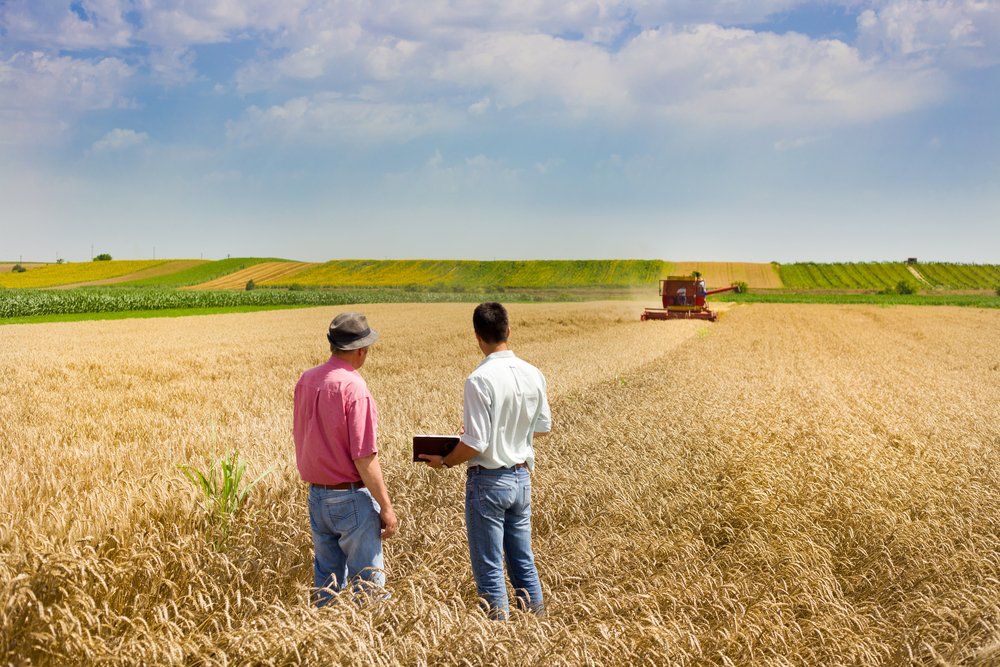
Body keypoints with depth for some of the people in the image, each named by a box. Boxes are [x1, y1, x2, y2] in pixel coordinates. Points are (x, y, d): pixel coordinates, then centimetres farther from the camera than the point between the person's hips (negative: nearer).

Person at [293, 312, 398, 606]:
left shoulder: (306, 380, 3)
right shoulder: (353, 387, -20)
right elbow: (364, 458, -21)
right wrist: (386, 507, -14)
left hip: (316, 495, 7)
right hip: (352, 498, -7)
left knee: (326, 580, 18)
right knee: (368, 582, 5)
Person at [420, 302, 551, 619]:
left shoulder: (480, 380, -20)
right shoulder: (533, 375, 0)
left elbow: (475, 444, -20)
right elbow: (543, 427, 12)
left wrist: (444, 462, -3)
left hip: (489, 482, -6)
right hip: (522, 478, 6)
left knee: (489, 568, 5)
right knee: (523, 560, 18)